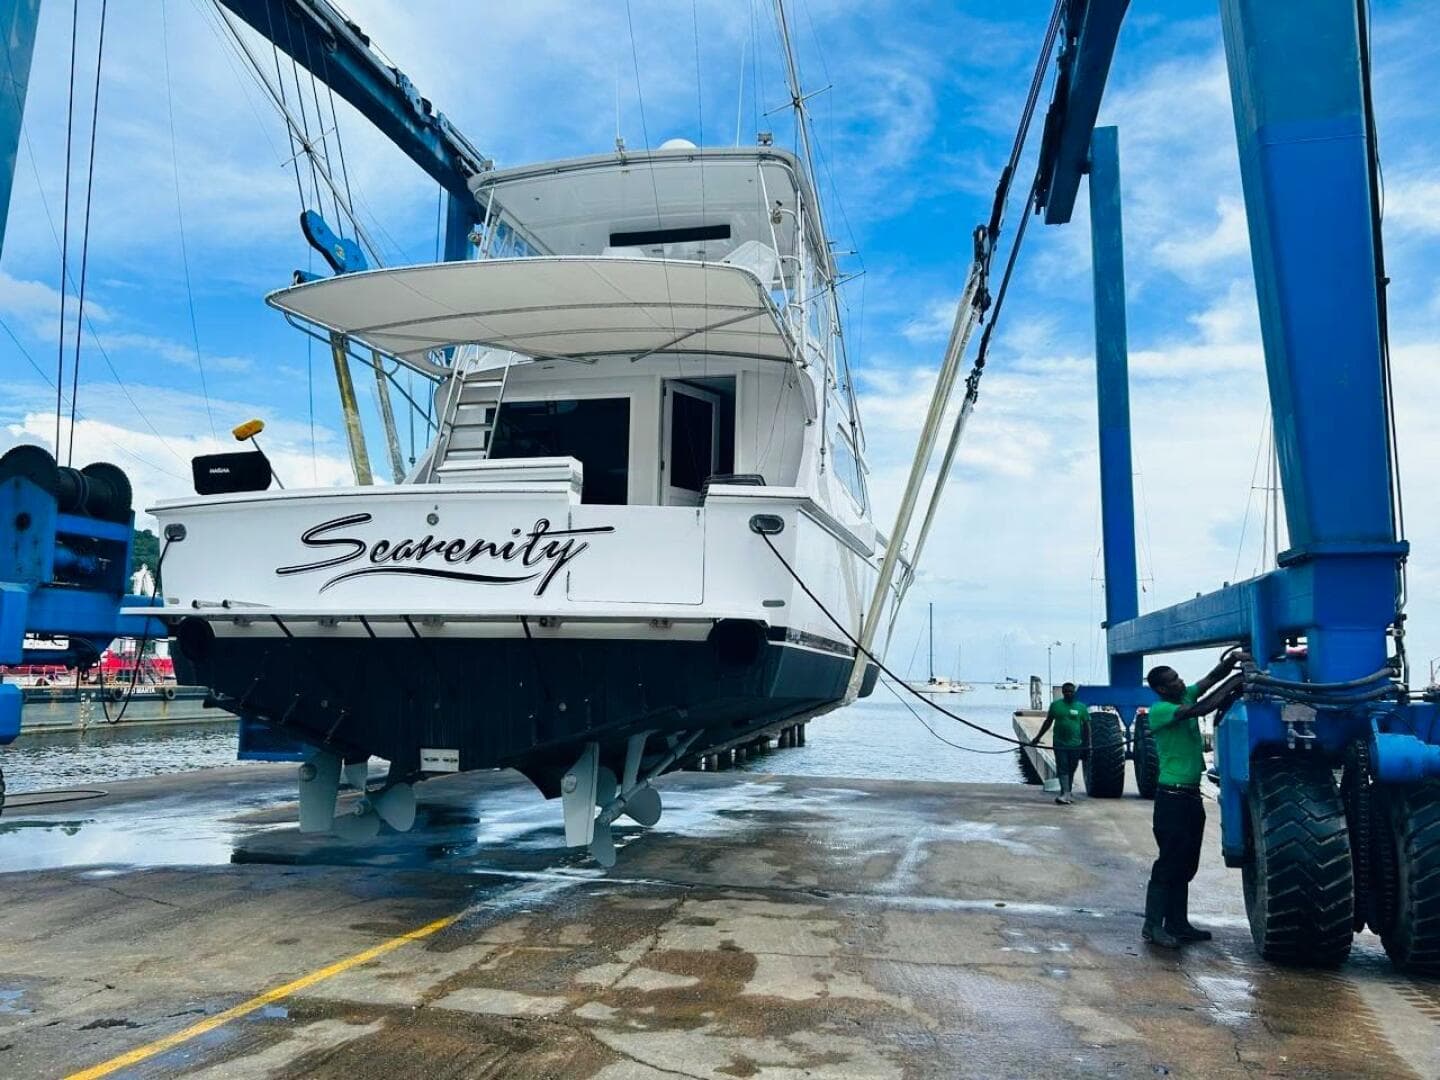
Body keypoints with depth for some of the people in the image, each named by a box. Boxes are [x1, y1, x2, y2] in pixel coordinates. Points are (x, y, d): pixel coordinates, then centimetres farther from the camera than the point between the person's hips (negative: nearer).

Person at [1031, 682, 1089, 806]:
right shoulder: (1056, 705, 3)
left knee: (1071, 770, 8)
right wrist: (1037, 738, 10)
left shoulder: (1081, 707, 3)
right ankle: (1065, 793, -14)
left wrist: (1087, 744, 2)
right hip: (1059, 743, -1)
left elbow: (1086, 726, 7)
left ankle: (1067, 793, 21)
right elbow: (1048, 722, 11)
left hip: (1075, 744, 1)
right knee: (1062, 769, -8)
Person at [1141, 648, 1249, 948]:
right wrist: (1234, 682, -21)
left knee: (1185, 865, 12)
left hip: (1191, 795, 8)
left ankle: (1178, 924, 20)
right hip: (1172, 796, -8)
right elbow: (1202, 709, -25)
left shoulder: (1186, 697, 10)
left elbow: (1212, 678, 4)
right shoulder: (1159, 710, -14)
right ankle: (1153, 926, -2)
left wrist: (1233, 659, -15)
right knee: (1169, 862, -7)